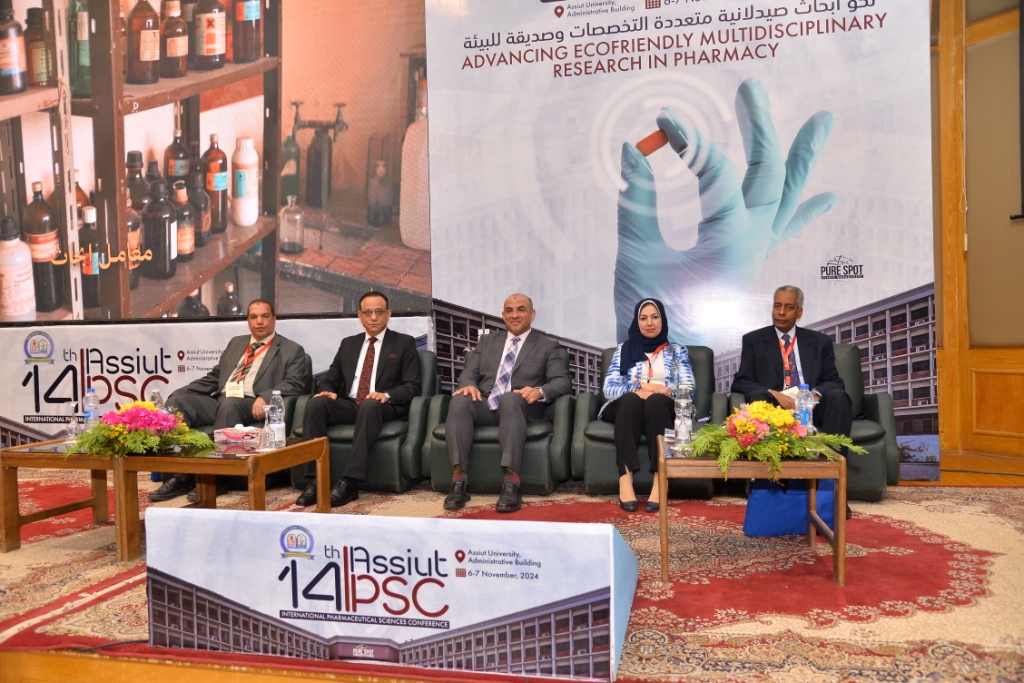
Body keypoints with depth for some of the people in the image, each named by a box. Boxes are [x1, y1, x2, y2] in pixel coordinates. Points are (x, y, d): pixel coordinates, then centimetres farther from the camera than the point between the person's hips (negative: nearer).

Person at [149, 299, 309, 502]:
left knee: (229, 405, -37)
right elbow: (213, 377, 25)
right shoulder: (236, 343, 26)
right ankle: (181, 475, -21)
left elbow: (295, 383, -5)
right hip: (218, 401, 6)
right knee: (177, 401, -18)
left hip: (252, 406, -6)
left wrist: (265, 397, -23)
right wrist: (178, 393, 10)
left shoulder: (292, 351, 9)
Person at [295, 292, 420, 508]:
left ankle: (350, 482, -41)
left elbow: (412, 386, -1)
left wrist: (386, 395, -22)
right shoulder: (348, 344, 20)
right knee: (315, 403, -26)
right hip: (349, 404, 4)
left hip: (383, 407, -4)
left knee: (369, 405, -39)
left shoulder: (404, 343, 7)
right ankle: (314, 481, -30)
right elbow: (330, 379, 18)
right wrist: (327, 391, -8)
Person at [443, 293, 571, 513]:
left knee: (509, 398, -38)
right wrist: (469, 385, -11)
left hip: (521, 407, -2)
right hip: (485, 406, 3)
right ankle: (458, 480, -35)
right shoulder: (487, 341, 25)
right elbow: (469, 373, 15)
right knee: (459, 400, -31)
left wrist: (539, 391, -21)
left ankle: (512, 483, -44)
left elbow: (562, 382, 2)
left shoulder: (547, 346, 15)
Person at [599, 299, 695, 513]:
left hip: (663, 409, 0)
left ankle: (660, 480, -44)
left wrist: (656, 392, -15)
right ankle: (625, 479, -45)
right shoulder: (624, 349, 17)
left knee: (655, 400, -36)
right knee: (632, 399, -36)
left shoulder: (677, 351, 18)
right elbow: (609, 388, 4)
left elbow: (688, 389, 5)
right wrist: (640, 387, -14)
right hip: (627, 408, 0)